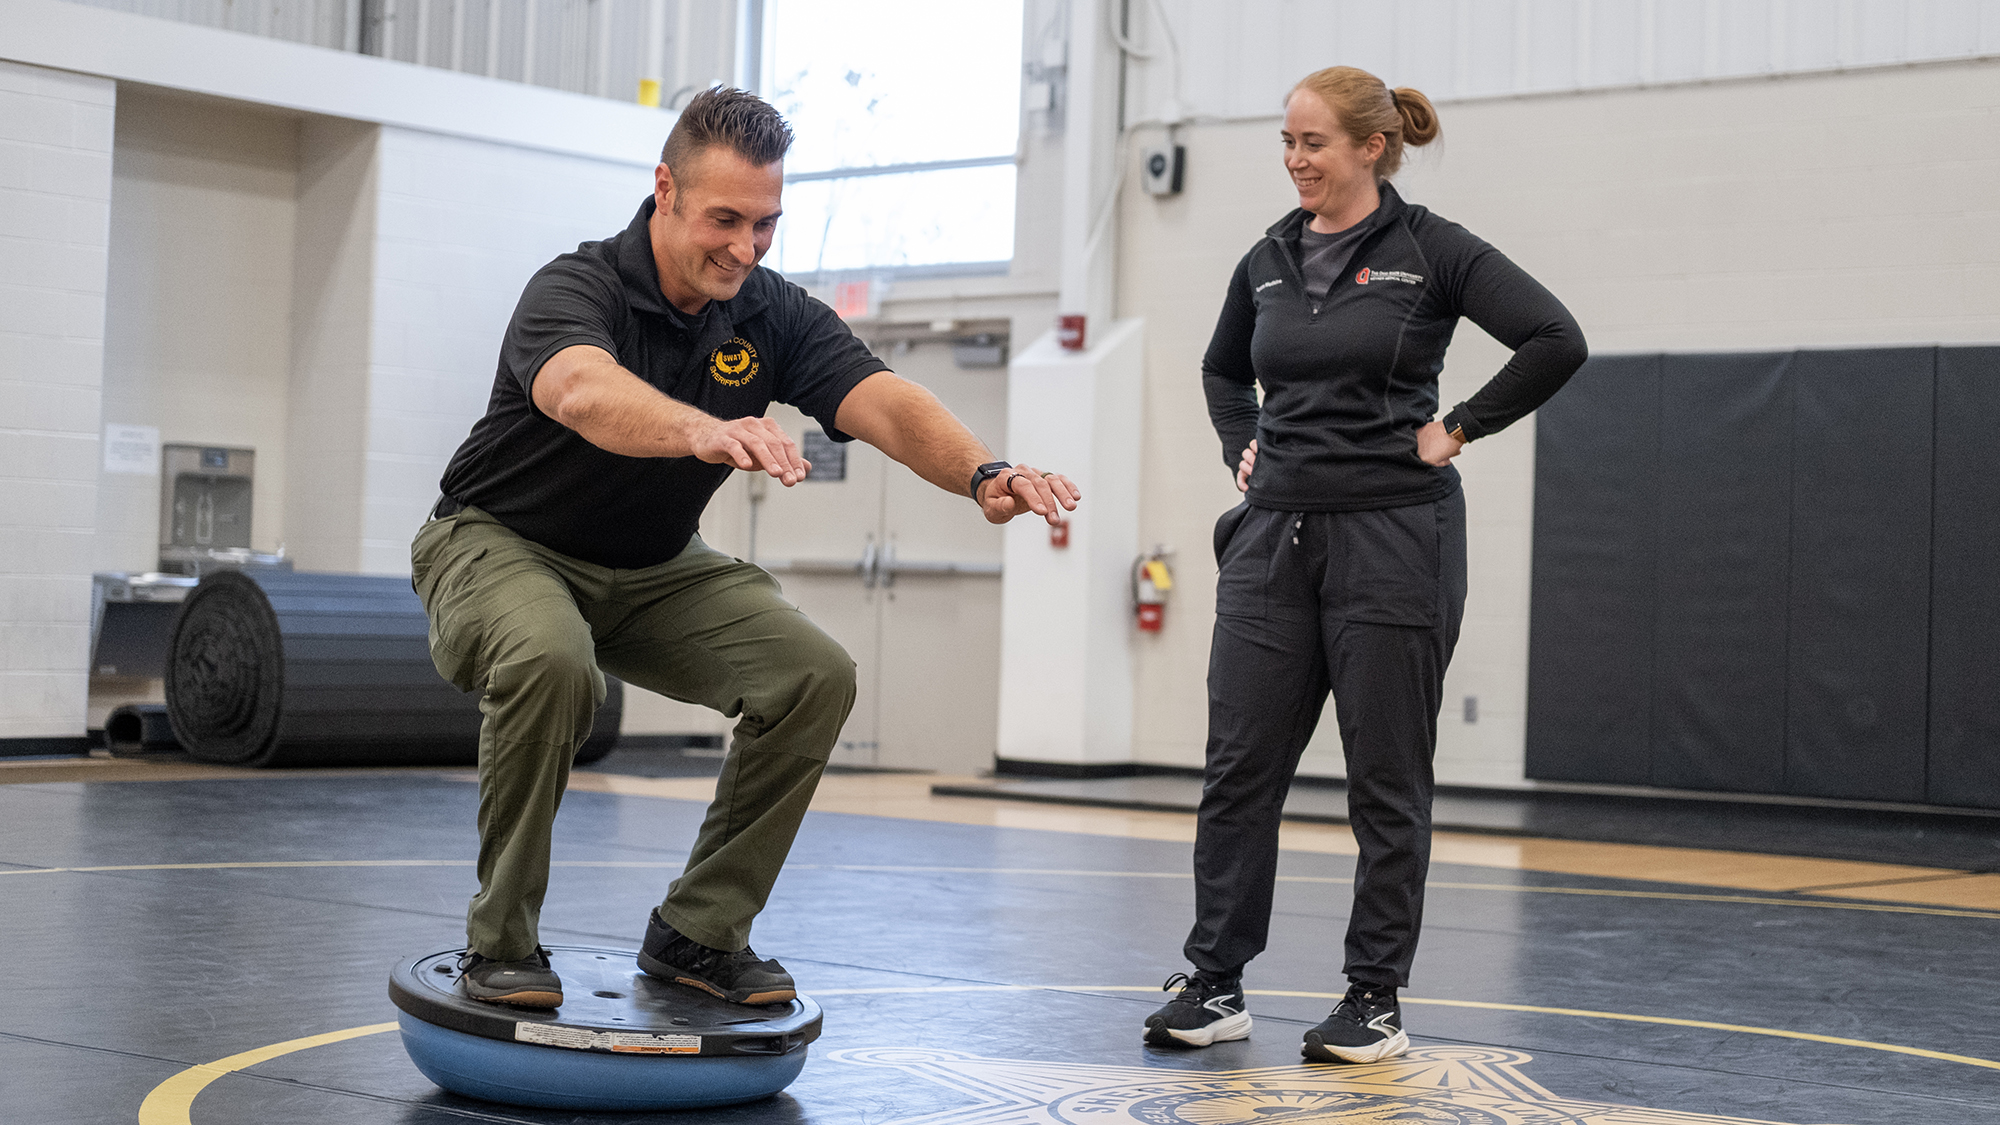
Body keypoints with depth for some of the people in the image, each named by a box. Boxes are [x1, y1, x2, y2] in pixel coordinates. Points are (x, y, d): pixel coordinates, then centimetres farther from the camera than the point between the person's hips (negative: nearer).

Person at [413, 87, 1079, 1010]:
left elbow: (883, 403, -25)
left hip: (653, 570, 6)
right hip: (501, 544, -5)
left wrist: (982, 472, -46)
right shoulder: (575, 289, -25)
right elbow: (583, 392, -49)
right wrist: (703, 431, -70)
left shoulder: (773, 316, -9)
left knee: (814, 671, -14)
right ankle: (501, 942, -18)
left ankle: (698, 931, 1)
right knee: (552, 660, -37)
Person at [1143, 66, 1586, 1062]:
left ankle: (1376, 1000, 11)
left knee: (1387, 780, 2)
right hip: (1274, 540, 5)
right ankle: (1214, 984, 10)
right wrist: (1241, 448, 13)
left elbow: (1555, 342, -12)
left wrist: (1457, 430, -10)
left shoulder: (1429, 251, -5)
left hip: (1393, 538, -5)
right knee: (1238, 767, 2)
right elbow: (1223, 369, 29)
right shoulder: (1268, 261, 11)